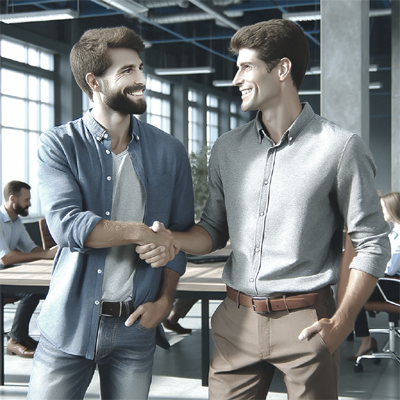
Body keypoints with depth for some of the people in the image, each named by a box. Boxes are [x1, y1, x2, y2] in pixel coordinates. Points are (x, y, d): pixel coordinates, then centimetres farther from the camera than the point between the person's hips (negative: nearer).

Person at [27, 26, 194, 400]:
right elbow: (66, 225, -17)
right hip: (70, 324, -2)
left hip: (136, 327, 2)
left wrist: (164, 300, -1)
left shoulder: (169, 151, 4)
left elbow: (179, 234, 8)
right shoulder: (59, 145, -4)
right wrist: (140, 232, -16)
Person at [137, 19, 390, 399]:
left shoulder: (340, 147, -7)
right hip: (236, 320, 4)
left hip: (305, 322, -4)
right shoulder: (227, 148, 8)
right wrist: (172, 239, -7)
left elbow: (372, 244, -5)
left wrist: (341, 323, -12)